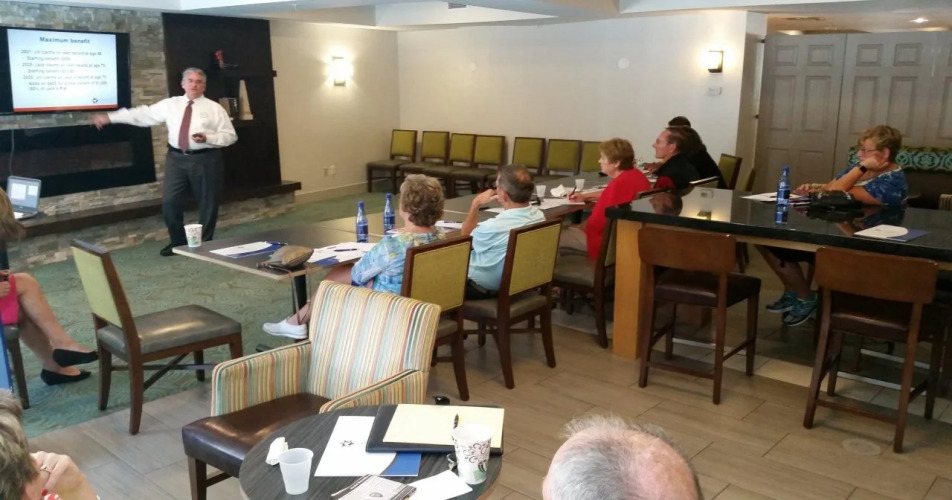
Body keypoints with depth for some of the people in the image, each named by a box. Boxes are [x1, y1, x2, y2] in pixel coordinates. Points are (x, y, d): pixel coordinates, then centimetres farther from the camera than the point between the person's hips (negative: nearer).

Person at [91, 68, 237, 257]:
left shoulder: (214, 108, -1)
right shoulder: (170, 104, 8)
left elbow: (230, 135, -3)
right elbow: (144, 114, 8)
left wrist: (207, 138, -19)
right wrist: (110, 117, 5)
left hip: (205, 159, -3)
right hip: (177, 158, 3)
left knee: (207, 203, 6)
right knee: (169, 202, 2)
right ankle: (178, 242, 21)